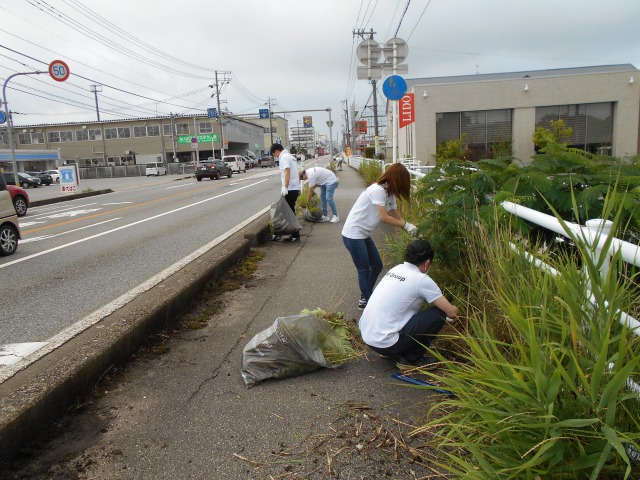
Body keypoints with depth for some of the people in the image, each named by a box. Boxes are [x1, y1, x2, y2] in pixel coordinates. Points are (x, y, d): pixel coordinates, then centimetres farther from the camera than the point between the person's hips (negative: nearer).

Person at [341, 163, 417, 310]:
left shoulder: (389, 193, 9)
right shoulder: (378, 190, -21)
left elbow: (396, 216, 9)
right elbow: (384, 217, -23)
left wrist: (409, 227, -5)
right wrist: (406, 225, -15)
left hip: (363, 234, 10)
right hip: (353, 234, -10)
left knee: (377, 266, 16)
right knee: (364, 270, -1)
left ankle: (365, 298, 30)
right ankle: (367, 302, 14)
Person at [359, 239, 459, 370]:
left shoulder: (396, 269, 11)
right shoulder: (422, 280, -11)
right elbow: (452, 313, -6)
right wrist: (458, 312, 20)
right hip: (384, 343, -8)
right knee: (439, 313, -2)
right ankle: (410, 359, 5)